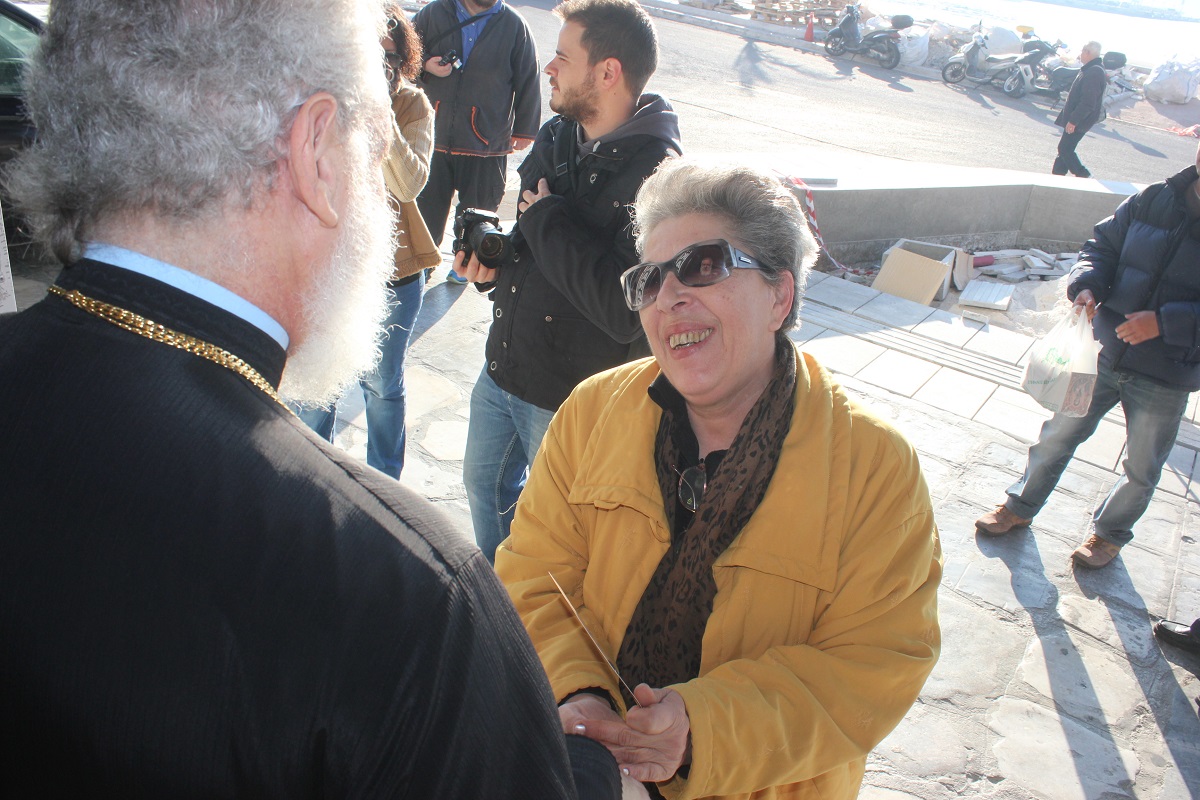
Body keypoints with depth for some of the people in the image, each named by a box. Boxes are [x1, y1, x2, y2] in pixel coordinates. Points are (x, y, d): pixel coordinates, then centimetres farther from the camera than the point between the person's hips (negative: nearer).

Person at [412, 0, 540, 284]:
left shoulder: (514, 26, 0)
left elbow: (528, 81, 4)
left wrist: (524, 130, 5)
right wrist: (425, 65, -12)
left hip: (486, 141, -1)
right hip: (433, 134, 1)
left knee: (476, 208, 10)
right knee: (426, 204, 11)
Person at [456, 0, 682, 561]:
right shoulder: (556, 136, 1)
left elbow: (626, 311, -35)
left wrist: (545, 221, -24)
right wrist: (494, 264, -7)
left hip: (573, 399, -9)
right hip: (503, 367, 9)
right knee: (485, 483, 28)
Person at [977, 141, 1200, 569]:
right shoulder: (1152, 200, -5)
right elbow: (1103, 245, 5)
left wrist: (1165, 322, -28)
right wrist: (1087, 285, -13)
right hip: (1107, 353, 3)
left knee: (1141, 470, 16)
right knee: (1059, 434, 16)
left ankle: (1110, 532, 40)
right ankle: (1021, 506, 37)